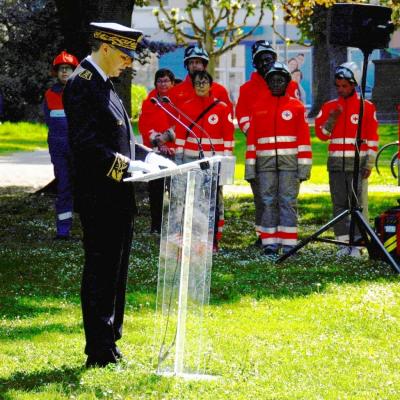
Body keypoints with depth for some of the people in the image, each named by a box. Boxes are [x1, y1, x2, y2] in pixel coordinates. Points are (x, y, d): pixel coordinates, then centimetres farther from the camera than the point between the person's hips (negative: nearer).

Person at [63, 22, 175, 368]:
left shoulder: (104, 85, 16)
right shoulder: (83, 85, -15)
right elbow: (85, 144, -23)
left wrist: (149, 156, 9)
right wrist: (128, 166, -24)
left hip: (117, 197, 10)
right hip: (100, 198, -10)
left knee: (113, 271, 14)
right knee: (101, 271, -5)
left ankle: (108, 345, 21)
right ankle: (100, 353, -1)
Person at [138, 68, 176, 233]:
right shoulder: (149, 102, 10)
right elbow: (143, 125, 3)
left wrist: (168, 135, -14)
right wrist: (156, 139, -9)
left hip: (173, 150, -2)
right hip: (154, 150, 2)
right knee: (155, 188, 3)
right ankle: (156, 225, 9)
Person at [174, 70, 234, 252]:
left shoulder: (222, 108, 2)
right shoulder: (186, 107, 9)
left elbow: (228, 136, 2)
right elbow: (180, 135, 9)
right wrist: (178, 158, 5)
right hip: (191, 159, 2)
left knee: (215, 199, -2)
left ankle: (214, 240, 2)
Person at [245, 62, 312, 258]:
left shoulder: (296, 106, 6)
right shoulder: (259, 106, 11)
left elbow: (303, 138, 4)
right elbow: (252, 137, 10)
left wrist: (304, 165, -3)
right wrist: (250, 167, 5)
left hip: (289, 160, -2)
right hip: (265, 161, 2)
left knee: (288, 201, -4)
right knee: (268, 201, 1)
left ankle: (288, 243, -2)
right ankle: (269, 243, 4)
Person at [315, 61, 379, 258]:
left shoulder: (366, 107, 3)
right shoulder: (329, 107, 11)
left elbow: (372, 138, 3)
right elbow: (321, 133, 9)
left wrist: (369, 164, -3)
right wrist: (332, 119, -8)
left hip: (356, 162, -3)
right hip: (336, 162, 3)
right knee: (339, 204, 1)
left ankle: (356, 244, -6)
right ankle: (344, 243, 5)